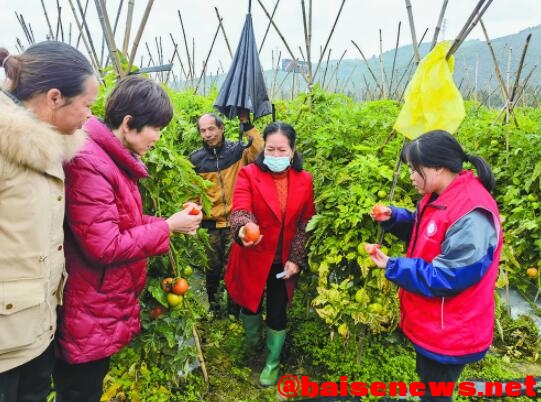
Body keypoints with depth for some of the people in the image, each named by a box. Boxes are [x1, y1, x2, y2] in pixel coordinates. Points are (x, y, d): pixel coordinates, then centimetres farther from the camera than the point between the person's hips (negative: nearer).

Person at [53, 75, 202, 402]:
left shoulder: (115, 159, 9)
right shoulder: (88, 164, -25)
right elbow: (105, 246, -27)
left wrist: (170, 223, -1)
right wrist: (168, 227, -18)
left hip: (106, 306, 10)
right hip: (89, 316, -10)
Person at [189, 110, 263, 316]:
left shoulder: (237, 151, -2)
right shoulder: (196, 159, 1)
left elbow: (261, 151, -20)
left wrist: (247, 124, -20)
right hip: (210, 223, 1)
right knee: (212, 266, 16)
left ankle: (234, 308, 28)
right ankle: (211, 302, 39)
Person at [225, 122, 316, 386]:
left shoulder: (304, 180, -5)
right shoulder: (248, 174, -13)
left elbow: (305, 224, -2)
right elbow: (240, 211, -27)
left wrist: (296, 260, -7)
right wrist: (243, 230, -49)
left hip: (284, 261, 1)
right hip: (253, 258, -1)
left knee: (278, 312, 11)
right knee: (251, 303, 20)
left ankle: (272, 362, 36)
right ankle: (251, 343, 53)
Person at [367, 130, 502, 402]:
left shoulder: (472, 214, -30)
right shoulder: (438, 196, 1)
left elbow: (446, 277, -28)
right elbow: (422, 232, 17)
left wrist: (392, 267, -22)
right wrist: (393, 218, -2)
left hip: (449, 332, -9)